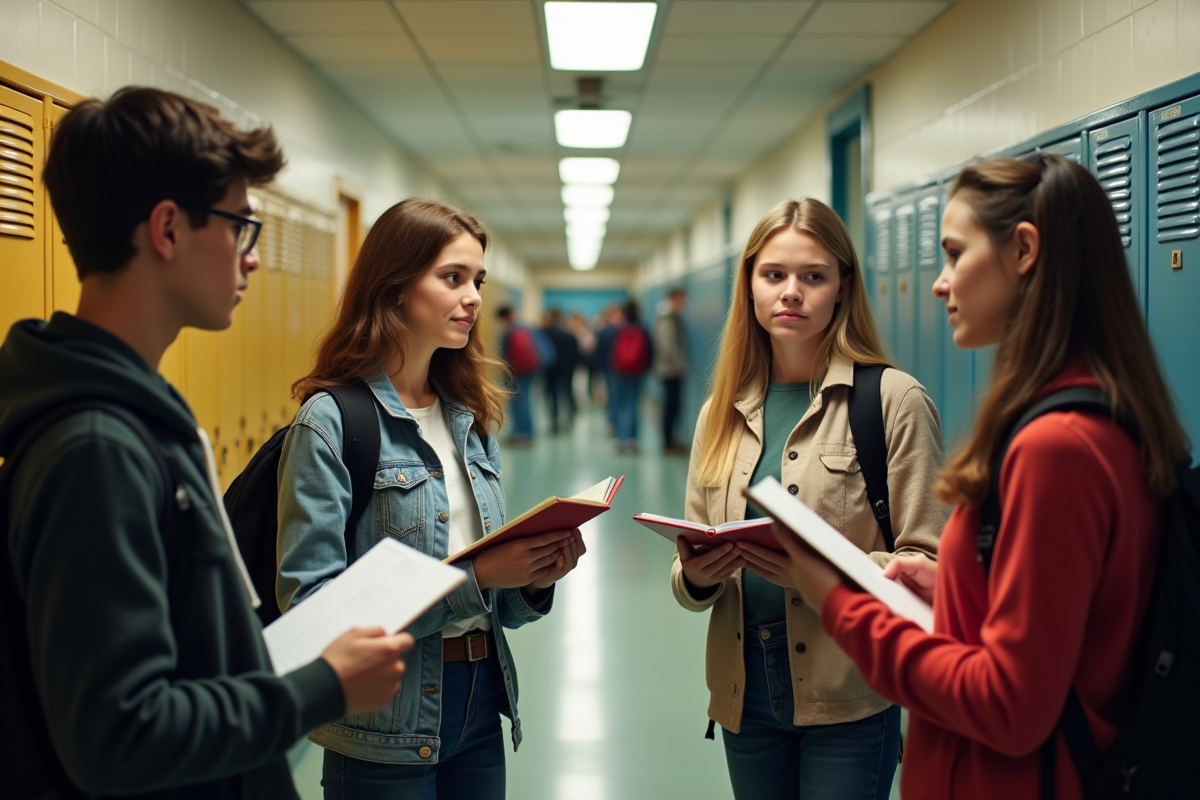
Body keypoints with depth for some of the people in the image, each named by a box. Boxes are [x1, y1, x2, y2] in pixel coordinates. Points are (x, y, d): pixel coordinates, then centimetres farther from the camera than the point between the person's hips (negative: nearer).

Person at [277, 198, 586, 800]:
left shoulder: (471, 418, 8)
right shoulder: (331, 421, -13)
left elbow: (495, 607, 12)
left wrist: (535, 579, -9)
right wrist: (471, 578, -24)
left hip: (481, 706, 6)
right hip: (387, 732, -6)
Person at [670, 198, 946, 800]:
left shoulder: (895, 400, -7)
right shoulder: (722, 413, 8)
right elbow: (689, 575, 11)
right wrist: (696, 576, -11)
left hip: (848, 701, -4)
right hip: (745, 695, 5)